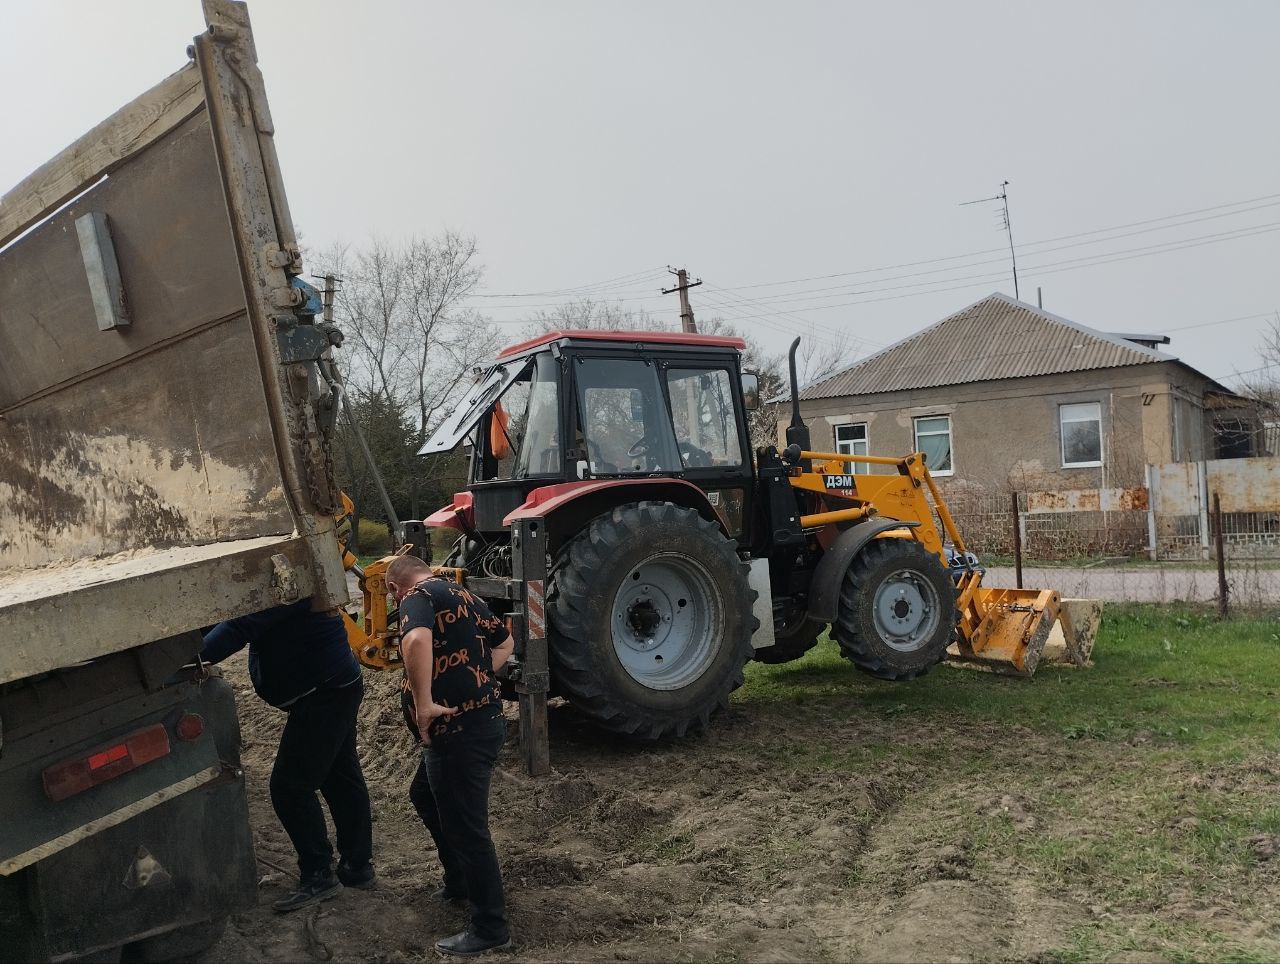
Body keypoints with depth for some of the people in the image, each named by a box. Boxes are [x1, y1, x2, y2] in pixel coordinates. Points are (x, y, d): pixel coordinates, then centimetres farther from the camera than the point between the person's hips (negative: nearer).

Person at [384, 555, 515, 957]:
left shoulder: (418, 596, -11)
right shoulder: (462, 594, 15)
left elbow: (416, 642, -34)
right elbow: (505, 643, 27)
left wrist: (423, 703, -25)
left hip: (460, 730, -10)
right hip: (481, 719, 10)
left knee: (467, 826, 2)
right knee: (425, 795, 28)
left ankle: (490, 928, 14)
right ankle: (460, 882, 40)